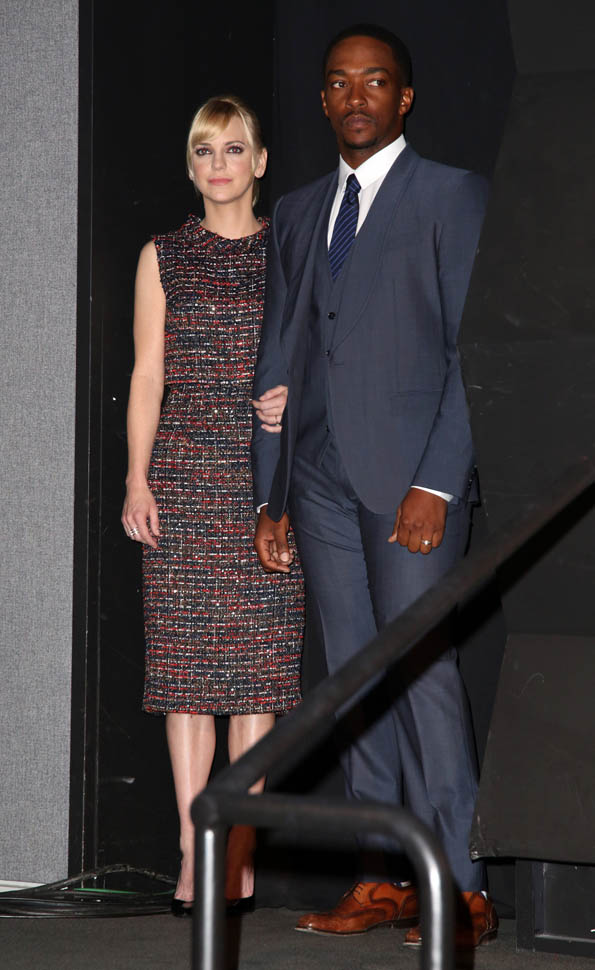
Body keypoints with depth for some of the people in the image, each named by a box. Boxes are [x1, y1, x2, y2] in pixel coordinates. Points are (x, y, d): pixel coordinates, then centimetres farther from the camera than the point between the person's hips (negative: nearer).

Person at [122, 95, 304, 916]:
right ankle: (194, 851, 0)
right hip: (183, 475, 0)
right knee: (185, 660, -3)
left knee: (259, 662, -4)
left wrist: (295, 399, -10)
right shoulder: (163, 257, 11)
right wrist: (137, 479, -1)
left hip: (265, 477, 0)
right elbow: (147, 373, 8)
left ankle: (242, 847, 2)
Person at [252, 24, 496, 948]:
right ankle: (383, 880, 7)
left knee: (423, 667, -12)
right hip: (321, 477, 6)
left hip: (411, 472, -5)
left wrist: (438, 482, -14)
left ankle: (461, 887, -9)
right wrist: (271, 493, 13)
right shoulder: (296, 213, 19)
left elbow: (473, 350, -5)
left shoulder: (453, 196, 2)